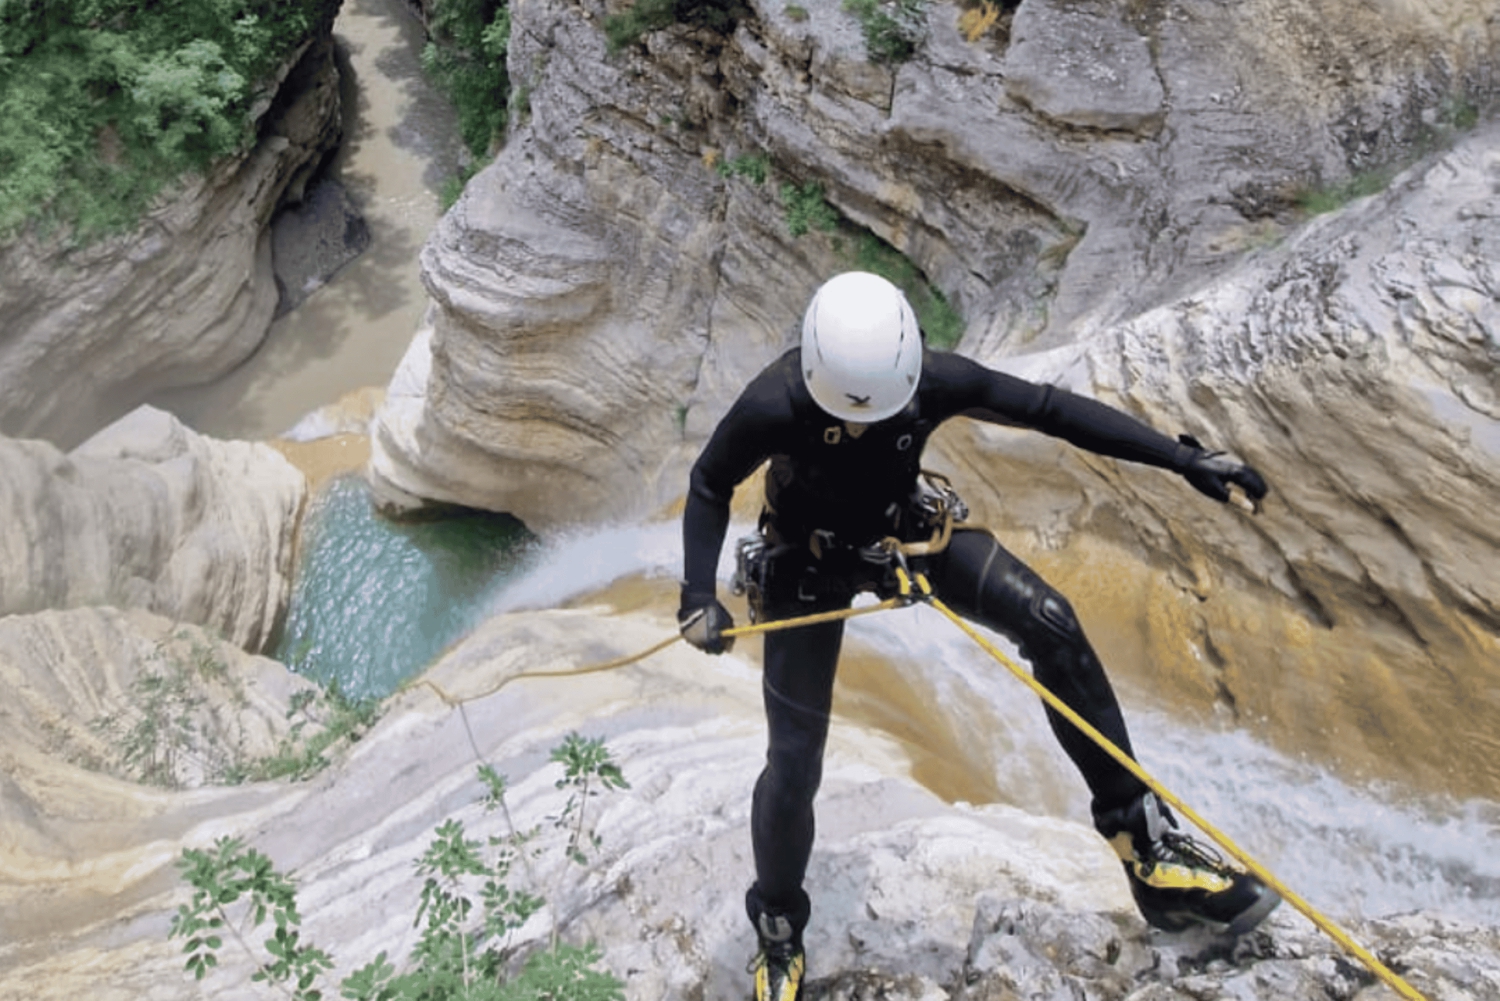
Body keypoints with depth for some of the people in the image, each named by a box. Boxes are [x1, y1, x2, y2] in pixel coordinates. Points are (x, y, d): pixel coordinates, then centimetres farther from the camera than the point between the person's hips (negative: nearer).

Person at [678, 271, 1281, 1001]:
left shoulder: (931, 379, -27)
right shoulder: (775, 405, -32)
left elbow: (1051, 408, -17)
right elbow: (709, 486, -13)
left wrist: (1186, 459, -17)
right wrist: (699, 597, -24)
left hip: (908, 530, 3)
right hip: (809, 562, -2)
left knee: (1051, 625, -18)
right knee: (793, 761, -5)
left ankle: (1146, 846, -6)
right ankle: (778, 934, 24)